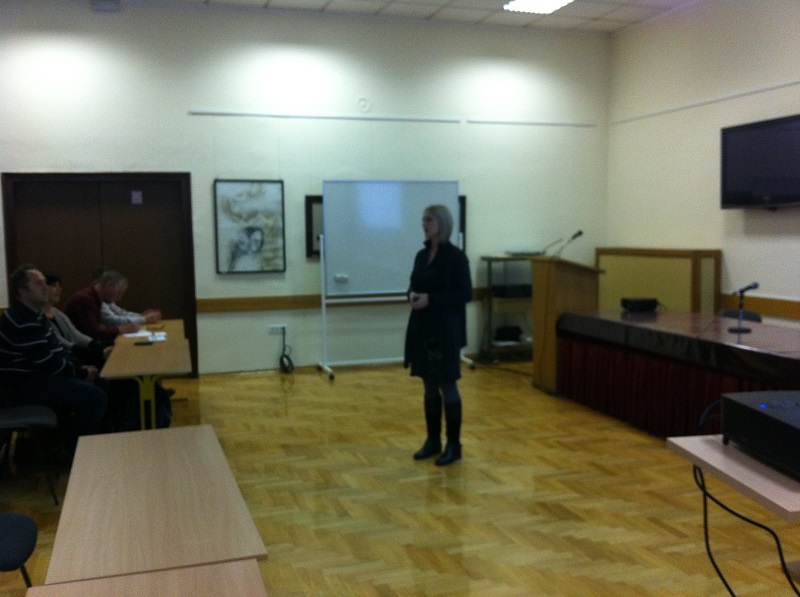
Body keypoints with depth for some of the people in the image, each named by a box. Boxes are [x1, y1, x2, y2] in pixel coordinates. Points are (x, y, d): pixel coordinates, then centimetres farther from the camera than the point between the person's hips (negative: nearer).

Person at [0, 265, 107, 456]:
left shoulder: (34, 315, 12)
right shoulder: (22, 322, -23)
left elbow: (55, 349, 17)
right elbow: (48, 362, -24)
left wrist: (79, 368, 3)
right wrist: (80, 373, -11)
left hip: (39, 374, 11)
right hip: (25, 383, -11)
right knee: (95, 396, -24)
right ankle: (78, 453, -7)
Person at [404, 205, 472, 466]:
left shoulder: (456, 256, -11)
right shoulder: (422, 255, 10)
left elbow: (465, 294, -14)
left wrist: (431, 299, -20)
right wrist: (412, 295, -6)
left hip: (446, 330, -7)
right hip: (422, 328, 7)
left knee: (447, 386, 0)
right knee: (429, 387, 13)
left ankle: (454, 445, 11)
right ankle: (433, 440, 24)